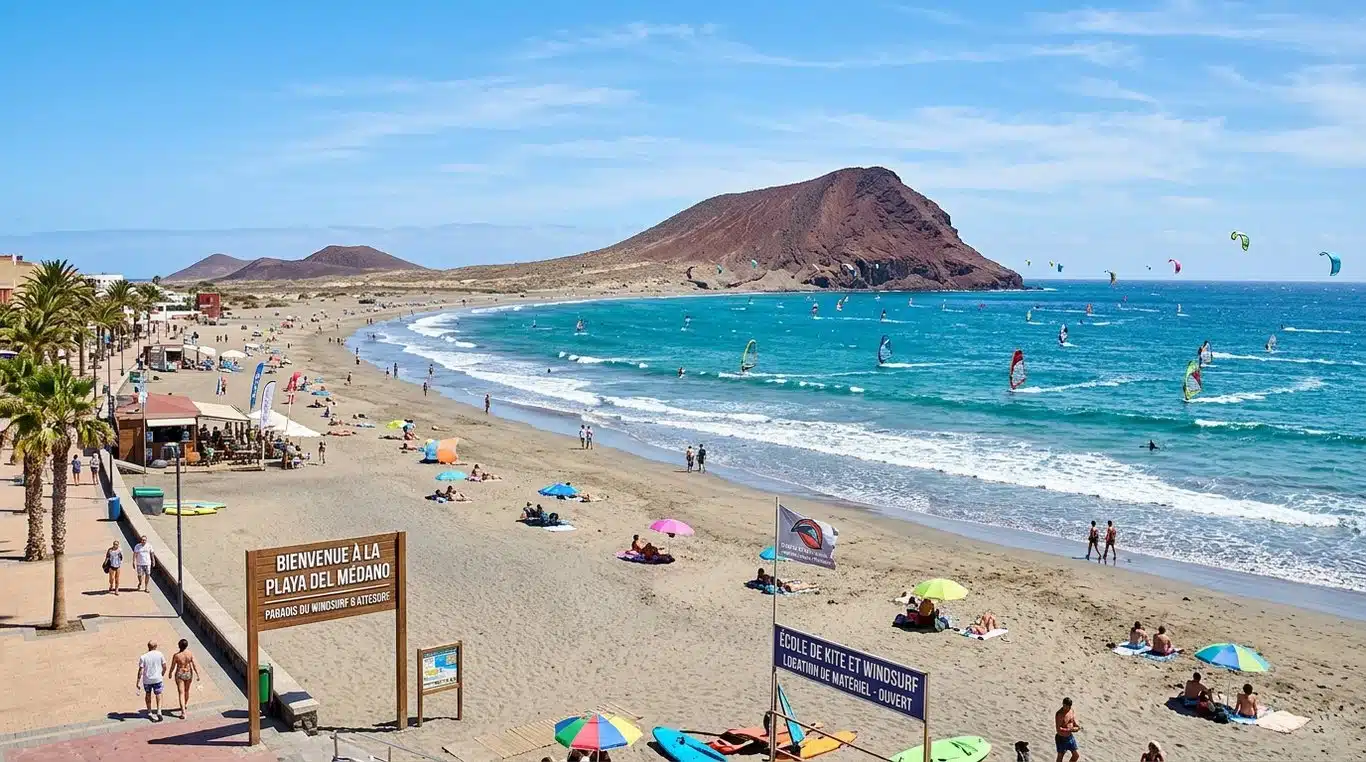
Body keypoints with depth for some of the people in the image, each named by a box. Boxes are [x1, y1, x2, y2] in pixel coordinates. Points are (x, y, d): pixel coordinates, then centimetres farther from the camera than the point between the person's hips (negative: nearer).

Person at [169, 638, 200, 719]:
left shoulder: (176, 655, -19)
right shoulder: (190, 653, -14)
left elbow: (173, 666, -6)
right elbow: (194, 665, -10)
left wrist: (170, 673, 13)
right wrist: (197, 674, -1)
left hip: (179, 674, -3)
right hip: (189, 674, 3)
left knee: (181, 693, -1)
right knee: (187, 690, 26)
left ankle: (183, 712, -9)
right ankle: (185, 705, 49)